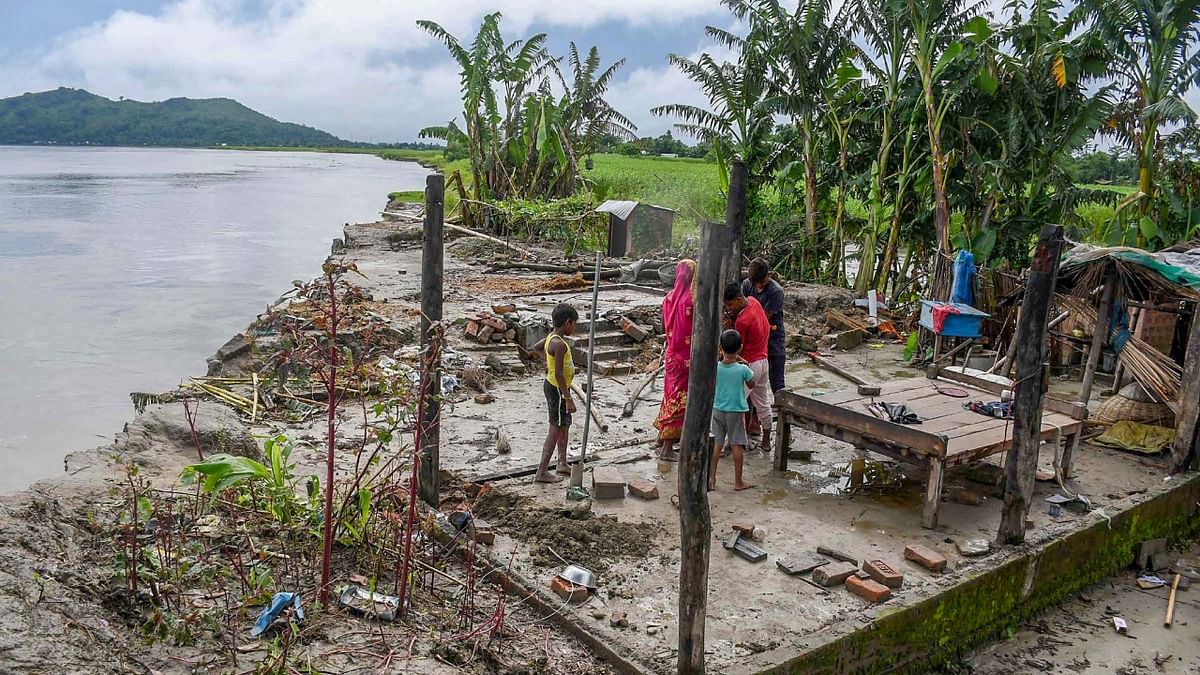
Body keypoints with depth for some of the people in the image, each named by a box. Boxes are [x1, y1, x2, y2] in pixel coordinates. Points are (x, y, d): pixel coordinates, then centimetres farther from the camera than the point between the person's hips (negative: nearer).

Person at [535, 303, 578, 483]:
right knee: (555, 431, -2)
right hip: (557, 389, -10)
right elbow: (558, 374, -27)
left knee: (564, 426, 22)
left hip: (553, 387, 10)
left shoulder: (551, 338, 3)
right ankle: (542, 473, 5)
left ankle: (562, 463, 36)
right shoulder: (559, 344, -26)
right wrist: (568, 399, -24)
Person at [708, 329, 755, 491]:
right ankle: (738, 482, 13)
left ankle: (711, 478, 13)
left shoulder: (715, 367, -10)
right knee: (737, 445, 5)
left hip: (717, 410, 3)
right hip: (736, 411, -3)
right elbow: (751, 383, 2)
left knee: (717, 444, 11)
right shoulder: (743, 369, -16)